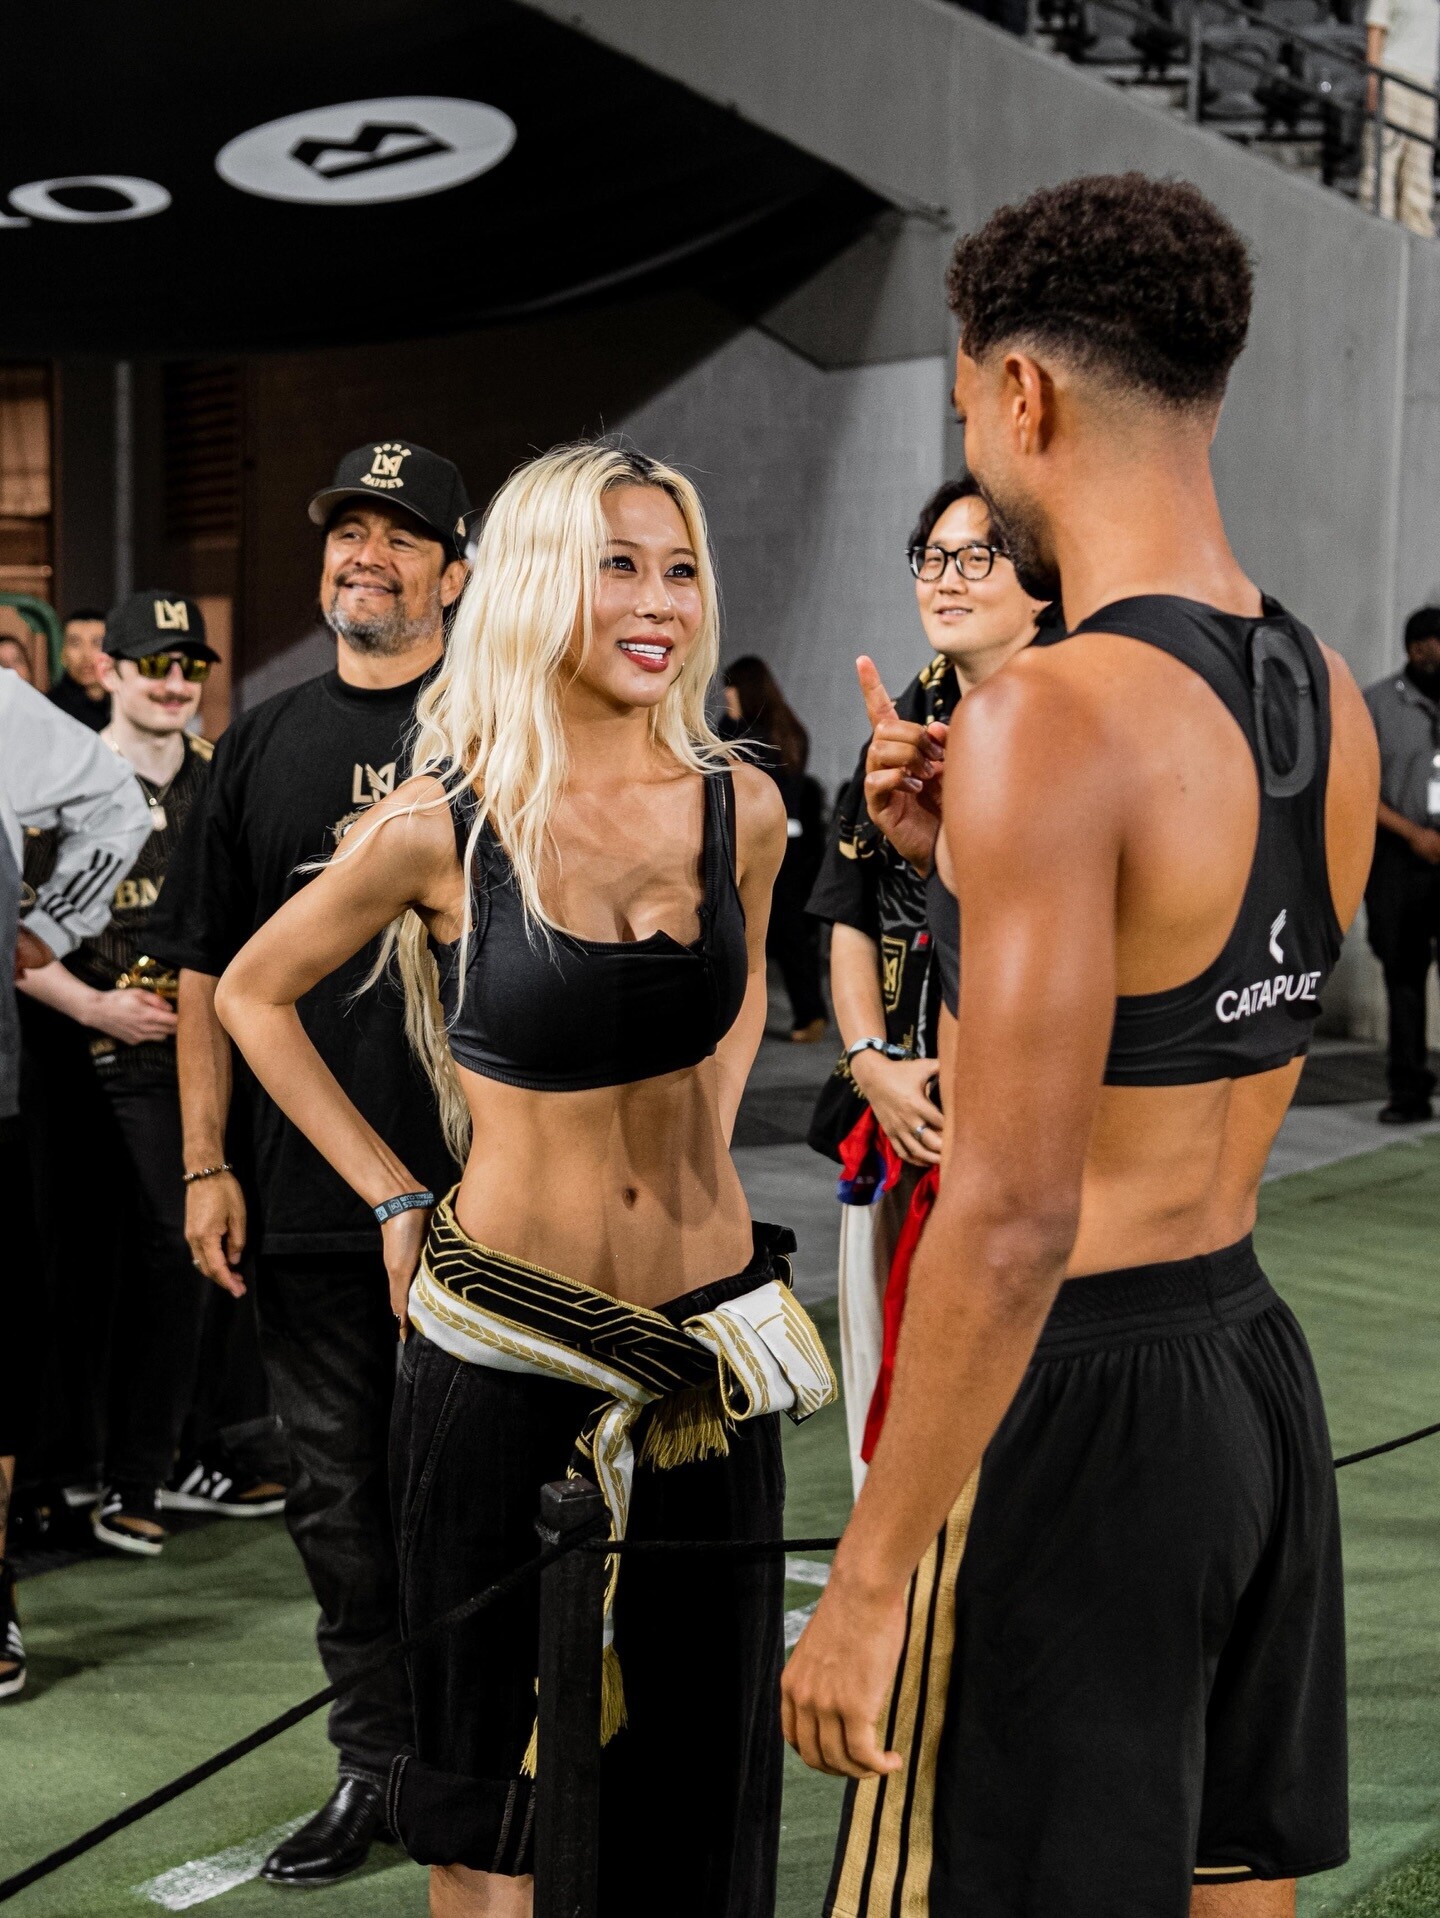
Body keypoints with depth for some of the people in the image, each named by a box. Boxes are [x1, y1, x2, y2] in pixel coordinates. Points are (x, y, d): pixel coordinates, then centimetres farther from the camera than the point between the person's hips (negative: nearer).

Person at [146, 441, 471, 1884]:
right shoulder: (264, 745, 11)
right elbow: (209, 970, 12)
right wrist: (206, 1164, 5)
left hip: (482, 1185, -3)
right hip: (306, 1192, 4)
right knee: (339, 1490, 11)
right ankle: (374, 1763, 25)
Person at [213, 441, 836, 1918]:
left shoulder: (739, 808, -1)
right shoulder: (444, 824, -11)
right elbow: (254, 994, 3)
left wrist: (700, 1141, 8)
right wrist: (395, 1201, -1)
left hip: (708, 1333, 3)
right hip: (503, 1332, -3)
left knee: (701, 1727, 13)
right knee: (491, 1741, 10)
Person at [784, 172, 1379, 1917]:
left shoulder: (1048, 721, -21)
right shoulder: (1331, 704, 5)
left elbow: (1013, 1220, -25)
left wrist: (865, 1581, -18)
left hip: (1077, 1401, -8)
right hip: (1258, 1371, 9)